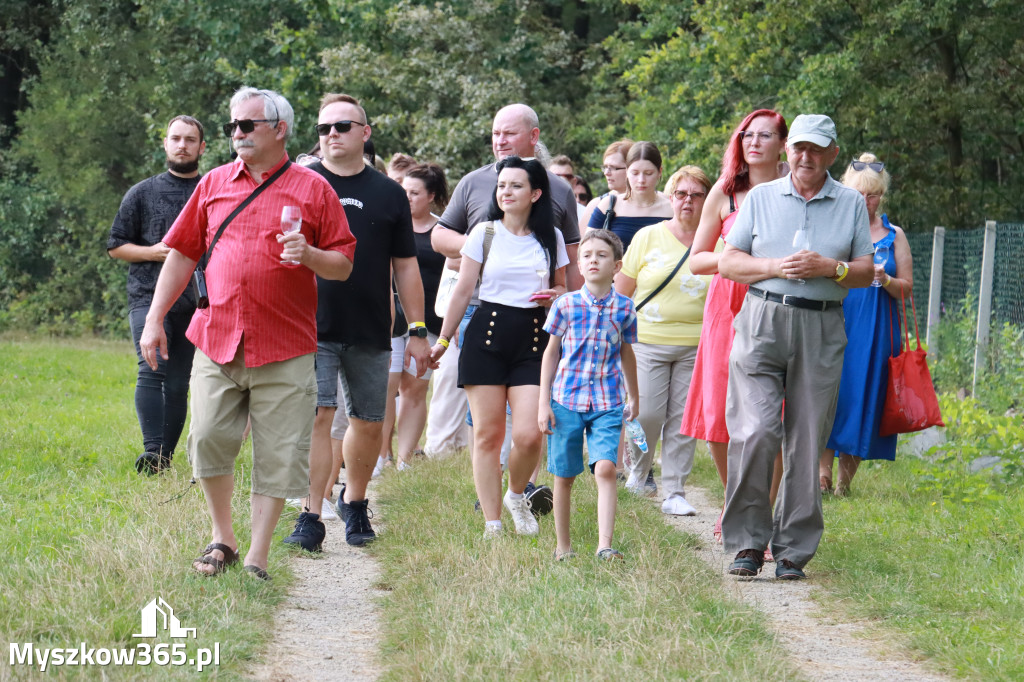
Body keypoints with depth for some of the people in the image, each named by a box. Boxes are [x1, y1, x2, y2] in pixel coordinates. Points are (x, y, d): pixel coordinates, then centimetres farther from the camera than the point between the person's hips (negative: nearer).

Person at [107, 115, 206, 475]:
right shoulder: (143, 193, 10)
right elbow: (116, 245, 11)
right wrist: (153, 252, -5)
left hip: (196, 304, 1)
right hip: (149, 295, -1)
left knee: (178, 384, 3)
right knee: (152, 368, -20)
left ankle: (165, 460, 10)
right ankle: (151, 452, -23)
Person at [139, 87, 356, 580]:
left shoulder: (311, 188, 5)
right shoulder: (214, 184, 13)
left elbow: (343, 265, 5)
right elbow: (182, 253, 16)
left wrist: (309, 254, -16)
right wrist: (155, 318, 9)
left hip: (284, 347, -2)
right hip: (217, 338, 2)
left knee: (278, 454, -2)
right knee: (208, 438, -6)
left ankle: (257, 558, 6)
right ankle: (222, 538, 14)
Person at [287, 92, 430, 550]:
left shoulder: (388, 194, 9)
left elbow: (406, 267, 13)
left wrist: (418, 330, 10)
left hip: (370, 332, 2)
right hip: (312, 328, -2)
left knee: (369, 424, 7)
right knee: (316, 416, -12)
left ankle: (354, 502, 28)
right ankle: (311, 517, -11)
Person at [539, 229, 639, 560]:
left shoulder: (624, 308, 4)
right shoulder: (565, 305, 1)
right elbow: (551, 353, 7)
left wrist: (634, 397, 28)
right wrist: (543, 403, 4)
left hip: (608, 402, 0)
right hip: (566, 399, 0)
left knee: (605, 468, -17)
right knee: (564, 476, 6)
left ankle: (604, 545, -19)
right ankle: (562, 546, 19)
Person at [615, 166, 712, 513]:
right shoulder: (648, 237, 5)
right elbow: (621, 291, 8)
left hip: (696, 345, 1)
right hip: (648, 341, -1)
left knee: (683, 419, -1)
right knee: (646, 413, -9)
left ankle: (674, 492, 7)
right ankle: (639, 469, 19)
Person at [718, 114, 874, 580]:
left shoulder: (851, 205, 12)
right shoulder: (761, 197, 12)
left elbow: (866, 272, 11)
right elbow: (727, 262, 10)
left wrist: (828, 267, -8)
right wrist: (775, 267, -7)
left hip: (822, 330, 1)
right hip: (762, 320, -1)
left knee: (807, 441, -1)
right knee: (754, 432, -13)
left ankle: (793, 549, 7)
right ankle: (747, 542, -3)